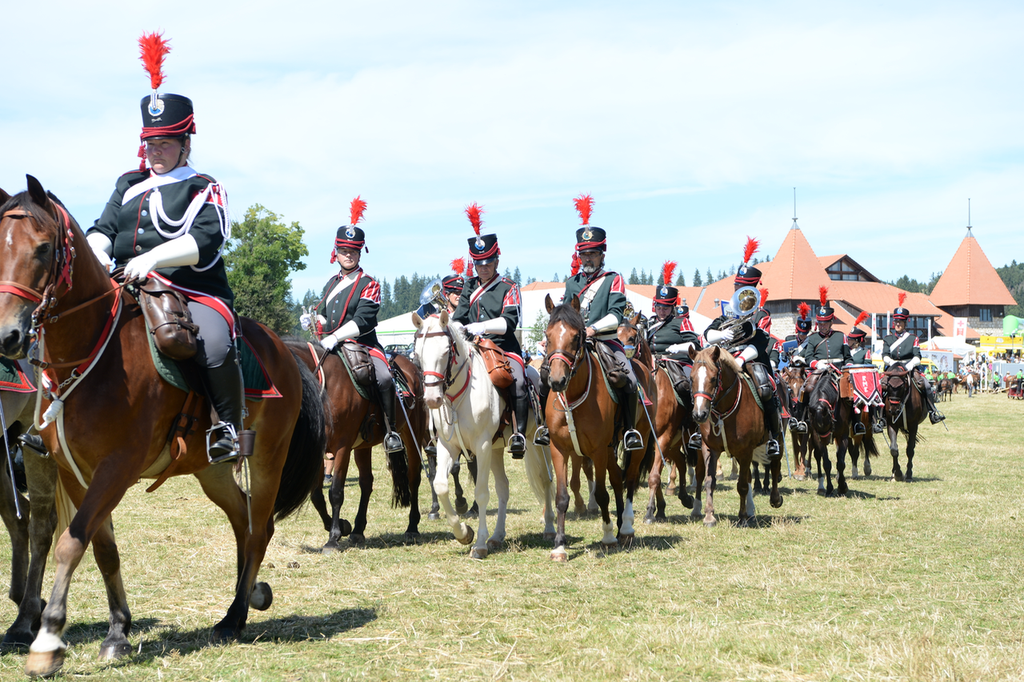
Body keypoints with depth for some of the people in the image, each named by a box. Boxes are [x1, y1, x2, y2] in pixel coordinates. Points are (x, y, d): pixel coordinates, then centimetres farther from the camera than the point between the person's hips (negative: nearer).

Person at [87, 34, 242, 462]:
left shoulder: (203, 190, 6)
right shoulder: (129, 185, 22)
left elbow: (207, 240, -11)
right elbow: (102, 229, 14)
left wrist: (154, 257, -26)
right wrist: (98, 255, -12)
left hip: (192, 292, -5)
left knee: (215, 347, -33)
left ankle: (228, 426, -15)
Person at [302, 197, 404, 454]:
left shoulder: (369, 285, -2)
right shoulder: (331, 284, 17)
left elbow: (363, 321, -15)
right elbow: (325, 316, 24)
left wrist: (335, 337, -27)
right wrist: (312, 320, 0)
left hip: (363, 345, -6)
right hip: (331, 347, 6)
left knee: (384, 379, -29)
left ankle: (391, 431, -17)